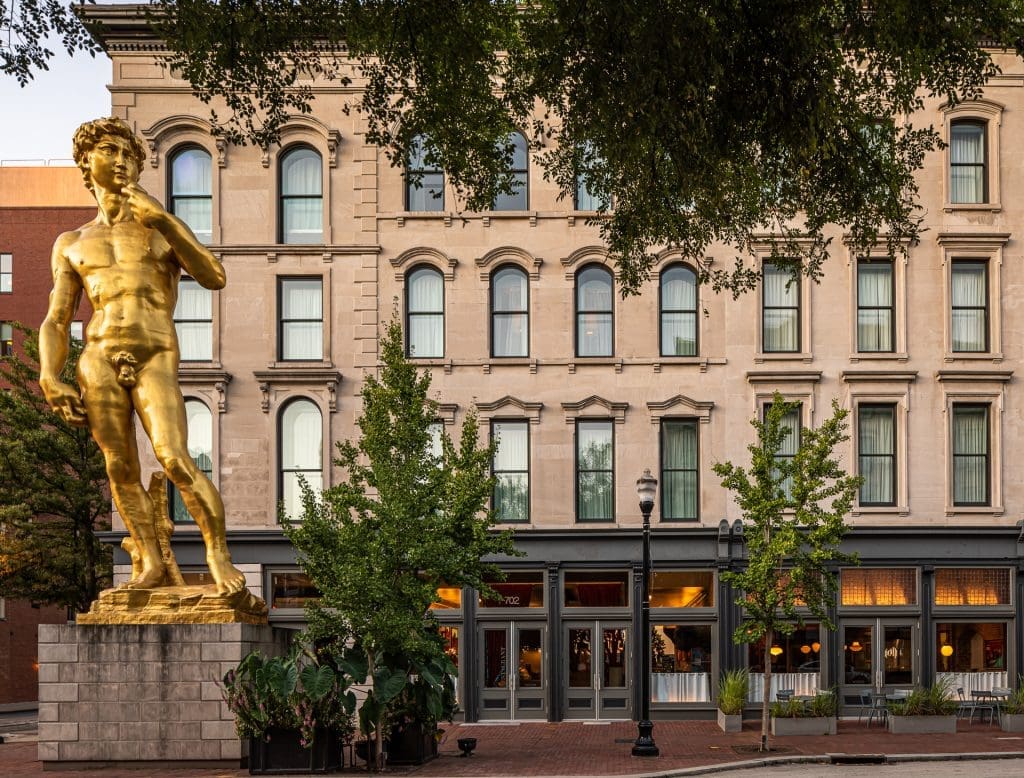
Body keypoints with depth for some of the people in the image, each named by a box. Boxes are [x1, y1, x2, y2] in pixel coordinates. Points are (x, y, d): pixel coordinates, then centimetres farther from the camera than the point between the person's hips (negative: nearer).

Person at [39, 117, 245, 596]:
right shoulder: (71, 245, 18)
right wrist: (49, 380, -4)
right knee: (121, 471, -1)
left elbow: (214, 278, -3)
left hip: (155, 363, -2)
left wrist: (160, 216, -8)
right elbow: (55, 323, 13)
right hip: (98, 361, 3)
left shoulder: (164, 229, 13)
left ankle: (219, 556, -8)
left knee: (176, 462, -18)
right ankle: (151, 564, 10)